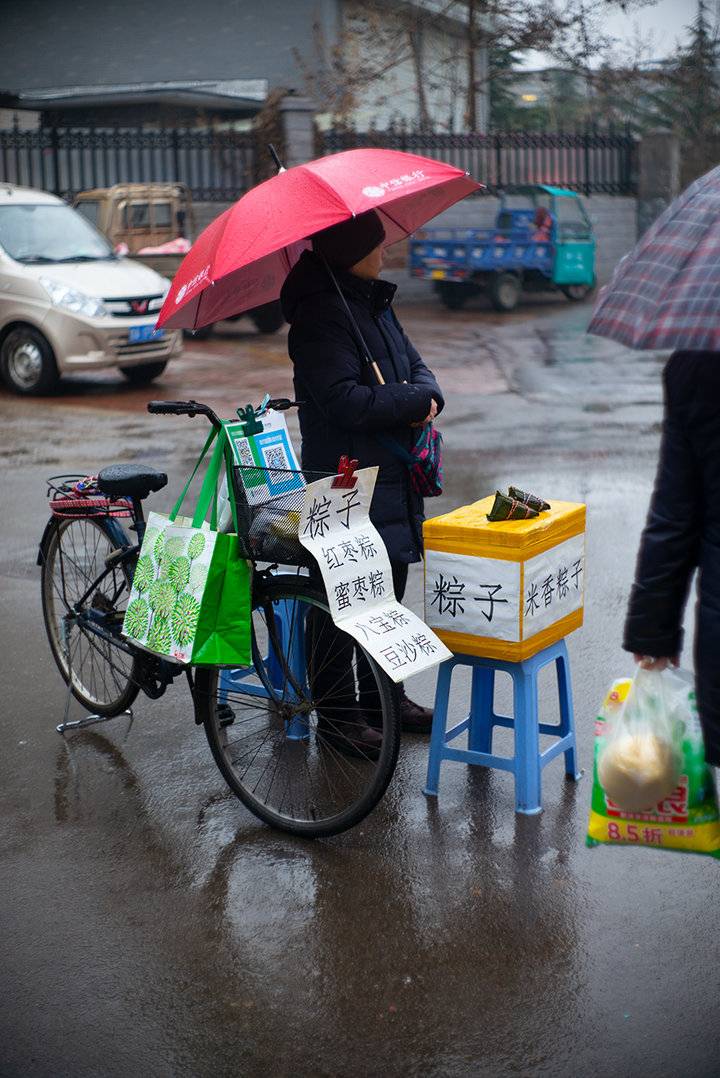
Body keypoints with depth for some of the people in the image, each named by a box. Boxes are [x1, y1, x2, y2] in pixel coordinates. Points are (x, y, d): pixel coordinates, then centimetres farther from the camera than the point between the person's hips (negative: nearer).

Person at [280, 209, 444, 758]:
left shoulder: (374, 301, 13)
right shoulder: (320, 312, -16)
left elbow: (415, 364, 18)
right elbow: (345, 401, -24)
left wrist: (428, 396, -4)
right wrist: (414, 399, -15)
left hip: (394, 475, 9)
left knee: (388, 589, 17)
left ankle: (382, 697, 31)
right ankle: (337, 713, 11)